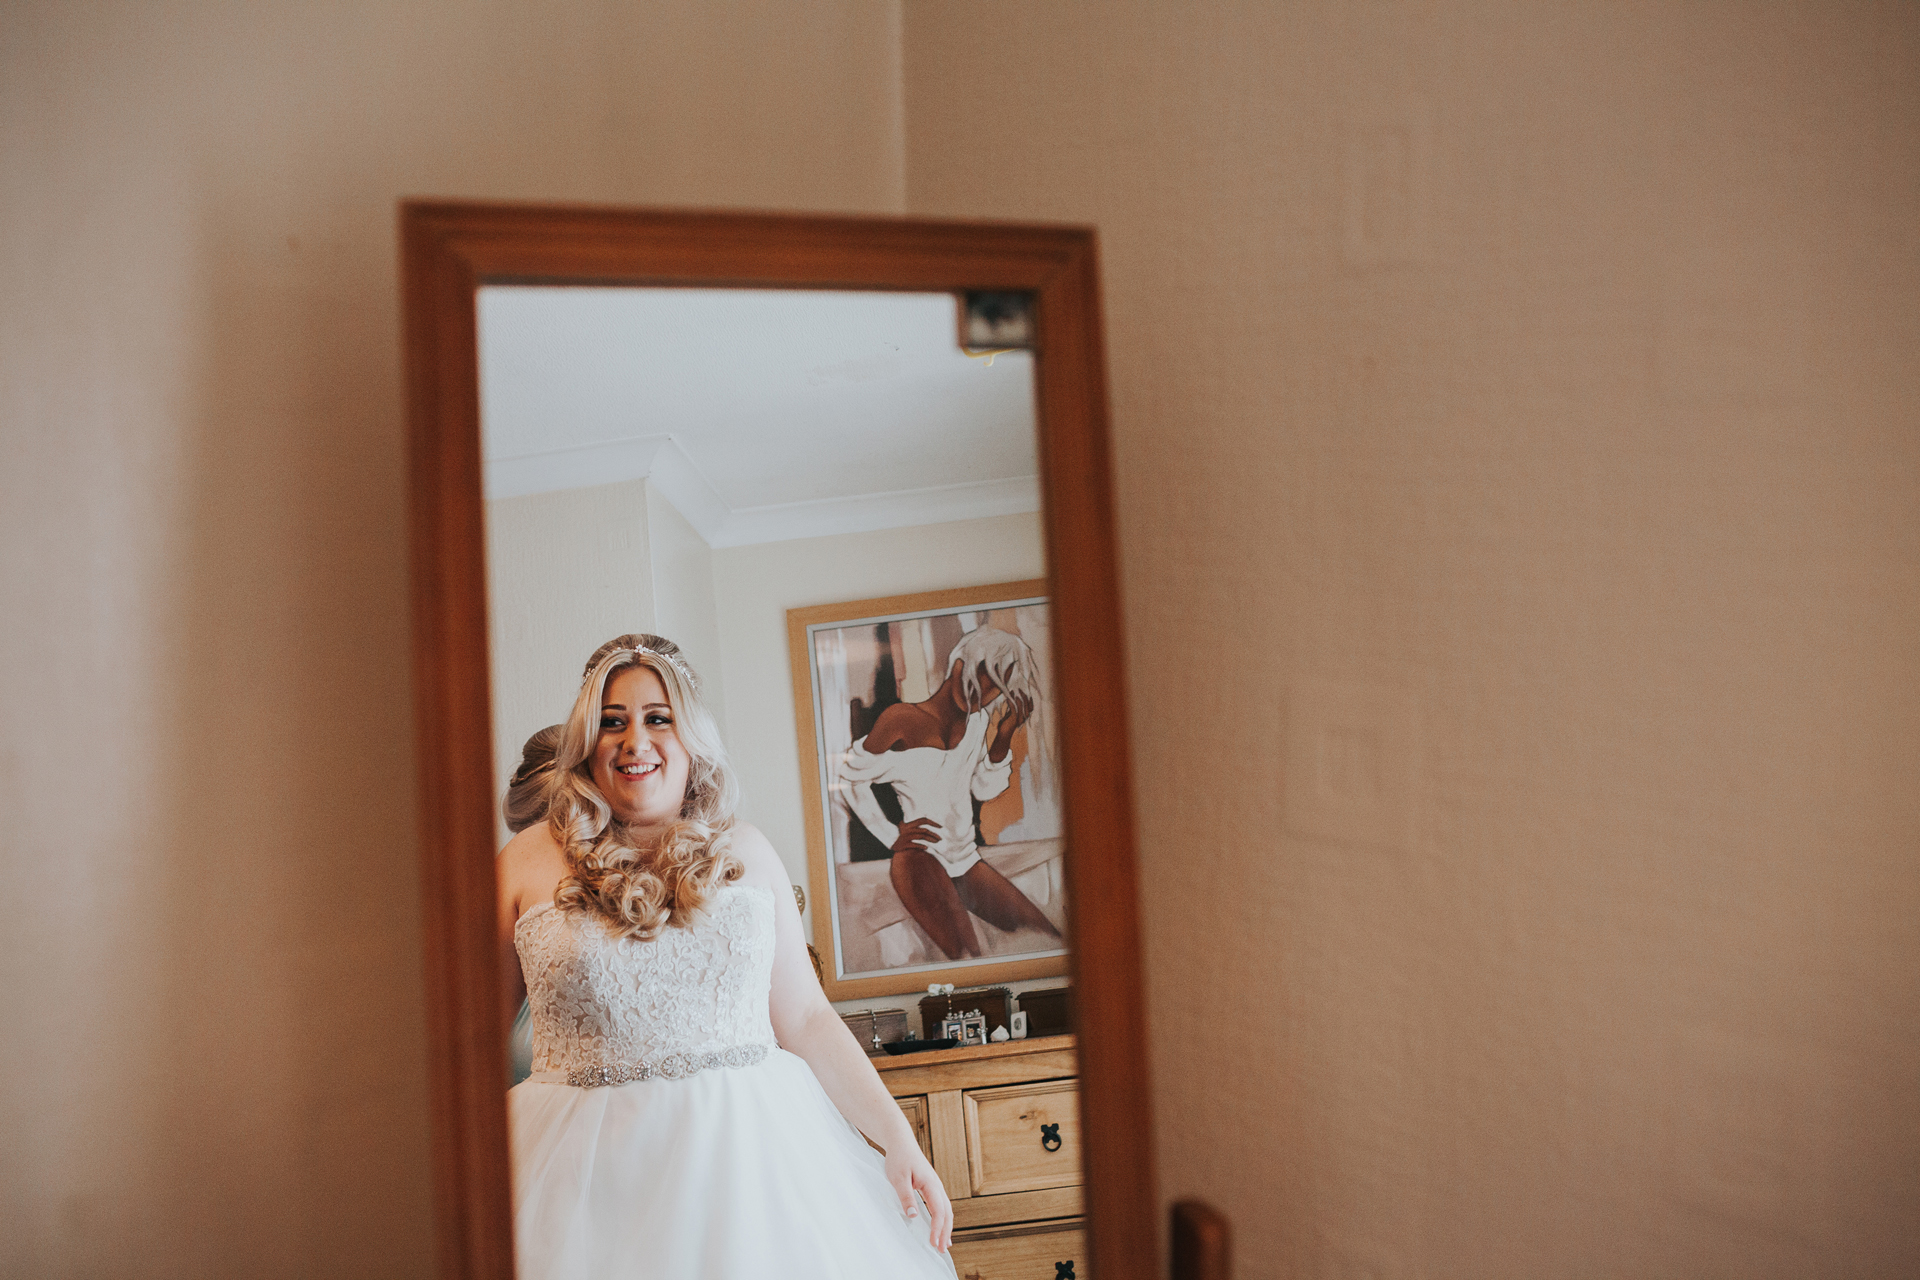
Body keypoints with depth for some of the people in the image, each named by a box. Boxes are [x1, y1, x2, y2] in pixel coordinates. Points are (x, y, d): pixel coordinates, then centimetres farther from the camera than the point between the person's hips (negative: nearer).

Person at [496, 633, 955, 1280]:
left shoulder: (747, 851, 7)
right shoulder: (528, 860, 2)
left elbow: (806, 1017, 7)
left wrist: (899, 1140, 1)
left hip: (751, 1147, 2)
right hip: (596, 1167, -1)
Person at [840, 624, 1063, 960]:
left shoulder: (978, 719, 12)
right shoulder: (903, 718, -8)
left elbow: (985, 789, 15)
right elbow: (851, 778, -2)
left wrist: (1004, 735, 1)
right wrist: (891, 837, -5)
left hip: (966, 862, 8)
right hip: (921, 858, -7)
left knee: (1048, 939, -2)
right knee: (967, 957, -30)